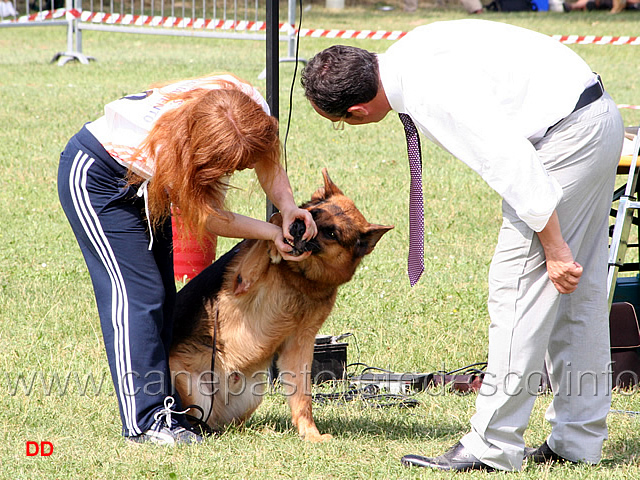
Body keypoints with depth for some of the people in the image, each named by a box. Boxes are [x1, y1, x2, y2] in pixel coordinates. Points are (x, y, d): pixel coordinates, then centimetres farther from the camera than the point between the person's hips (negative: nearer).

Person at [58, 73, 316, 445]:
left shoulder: (252, 111, -25)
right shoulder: (168, 148, -41)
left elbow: (269, 162, -5)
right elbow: (207, 219, -26)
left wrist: (288, 208, -23)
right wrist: (273, 233, -24)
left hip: (143, 186, 8)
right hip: (95, 177, -8)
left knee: (162, 298, 5)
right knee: (136, 293, -14)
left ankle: (165, 410, 10)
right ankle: (146, 419, -14)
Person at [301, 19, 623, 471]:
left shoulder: (430, 95, -23)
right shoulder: (409, 53, 7)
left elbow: (512, 163, -26)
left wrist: (553, 248, -19)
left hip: (568, 136, -10)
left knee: (518, 286, -7)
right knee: (577, 291, 13)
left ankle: (493, 447, -4)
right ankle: (578, 441, 18)